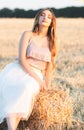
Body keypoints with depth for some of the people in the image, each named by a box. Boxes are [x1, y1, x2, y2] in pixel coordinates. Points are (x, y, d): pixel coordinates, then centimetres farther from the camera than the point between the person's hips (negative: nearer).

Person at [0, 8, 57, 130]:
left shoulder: (52, 42, 13)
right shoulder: (28, 35, 6)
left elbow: (50, 65, 11)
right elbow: (22, 59, -5)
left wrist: (46, 85, -4)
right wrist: (37, 78, -16)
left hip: (37, 75, 1)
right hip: (19, 69, -1)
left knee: (25, 88, -38)